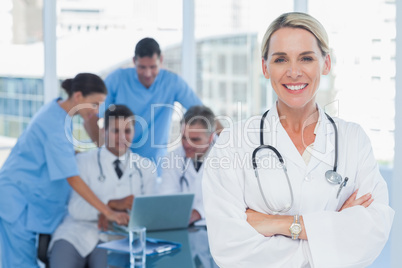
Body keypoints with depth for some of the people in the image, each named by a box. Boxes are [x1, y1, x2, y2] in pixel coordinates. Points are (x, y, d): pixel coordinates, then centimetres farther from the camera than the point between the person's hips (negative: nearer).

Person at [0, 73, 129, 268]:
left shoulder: (59, 109, 3)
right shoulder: (55, 124, -25)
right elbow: (72, 178, -29)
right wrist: (107, 212, -32)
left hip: (34, 197, 9)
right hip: (18, 198, -9)